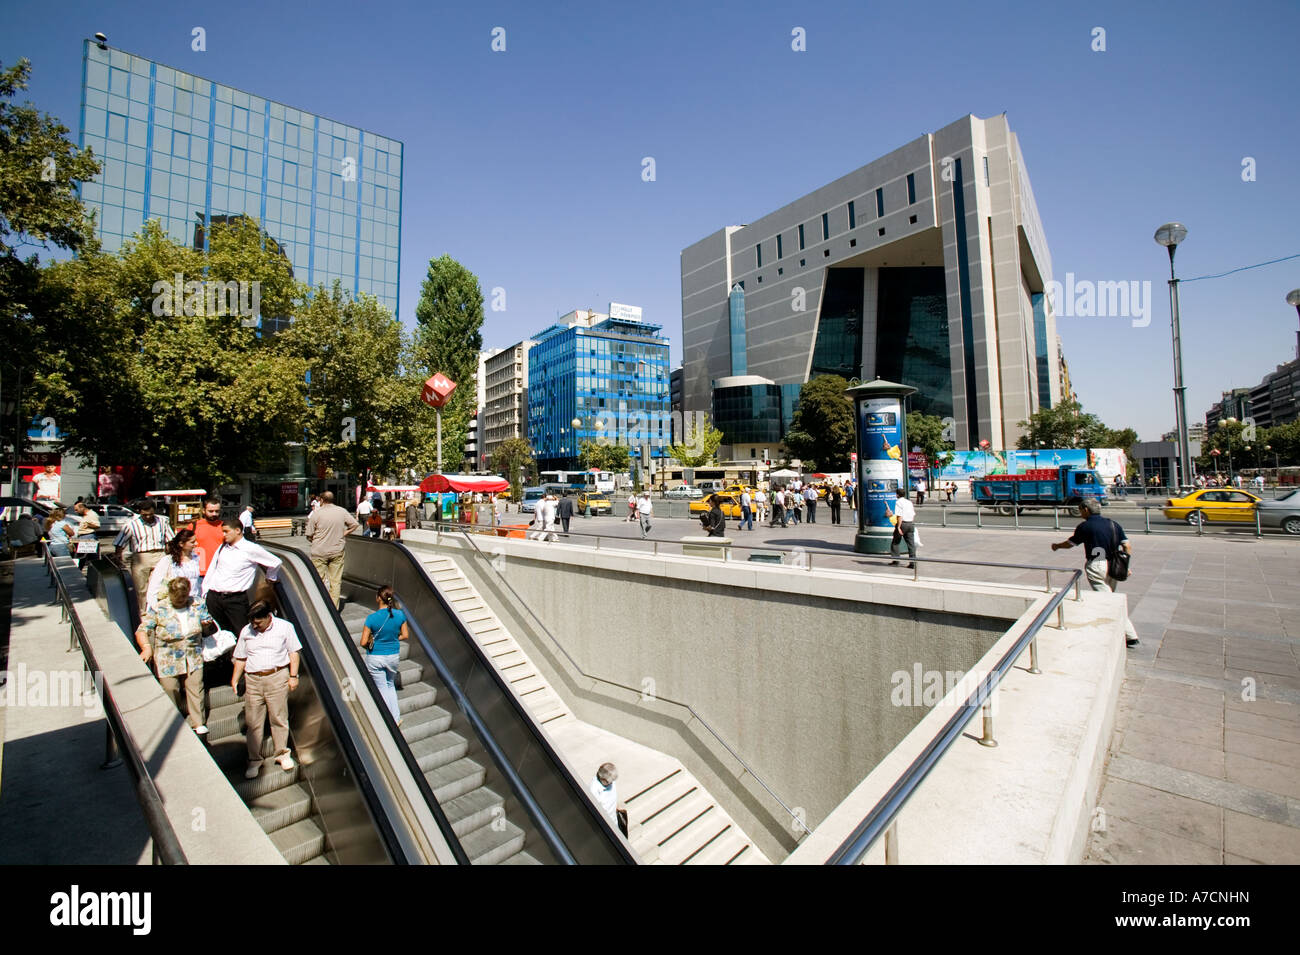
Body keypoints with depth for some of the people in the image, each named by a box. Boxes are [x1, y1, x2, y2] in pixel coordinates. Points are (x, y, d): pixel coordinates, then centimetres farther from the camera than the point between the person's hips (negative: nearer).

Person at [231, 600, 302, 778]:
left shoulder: (285, 627, -1)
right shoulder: (246, 631, 9)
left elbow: (293, 653, 1)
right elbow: (240, 658, 16)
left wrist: (293, 676, -4)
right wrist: (235, 679, 5)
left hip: (277, 678, -3)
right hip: (252, 680, 3)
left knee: (279, 718, 4)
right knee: (253, 722, 6)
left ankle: (282, 753, 20)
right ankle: (254, 760, 20)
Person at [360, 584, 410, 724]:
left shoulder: (372, 618, -20)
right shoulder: (400, 615, -11)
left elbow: (363, 643, -15)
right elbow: (405, 635, 0)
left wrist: (370, 646, 6)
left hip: (375, 658, -3)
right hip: (393, 656, 3)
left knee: (382, 688, 13)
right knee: (391, 685, 24)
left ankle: (392, 720, 18)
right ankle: (396, 718, 23)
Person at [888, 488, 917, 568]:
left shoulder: (898, 502, -7)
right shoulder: (909, 502, 14)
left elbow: (900, 516, -15)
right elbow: (914, 514, 15)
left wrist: (898, 527, -17)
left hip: (902, 523, -6)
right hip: (911, 524, 6)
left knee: (895, 542, 9)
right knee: (911, 543, 5)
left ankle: (895, 559, 6)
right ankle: (913, 562, 2)